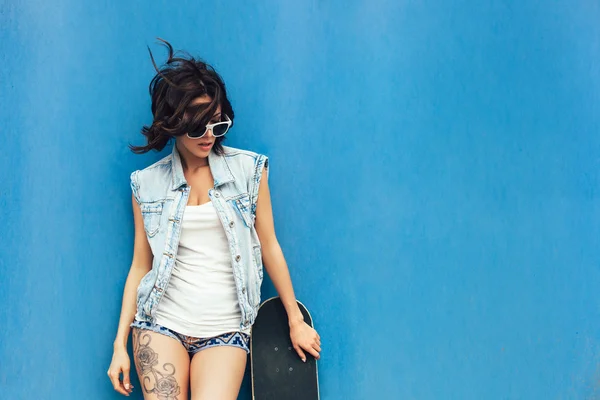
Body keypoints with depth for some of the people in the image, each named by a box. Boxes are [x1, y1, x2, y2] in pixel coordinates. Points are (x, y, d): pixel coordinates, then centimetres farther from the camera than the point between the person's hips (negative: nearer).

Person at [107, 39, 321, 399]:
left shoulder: (249, 169, 3)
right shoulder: (148, 184, 5)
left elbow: (269, 247, 8)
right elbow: (140, 266, 9)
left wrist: (296, 321, 11)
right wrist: (120, 344, 5)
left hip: (225, 330, -1)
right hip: (161, 321, 1)